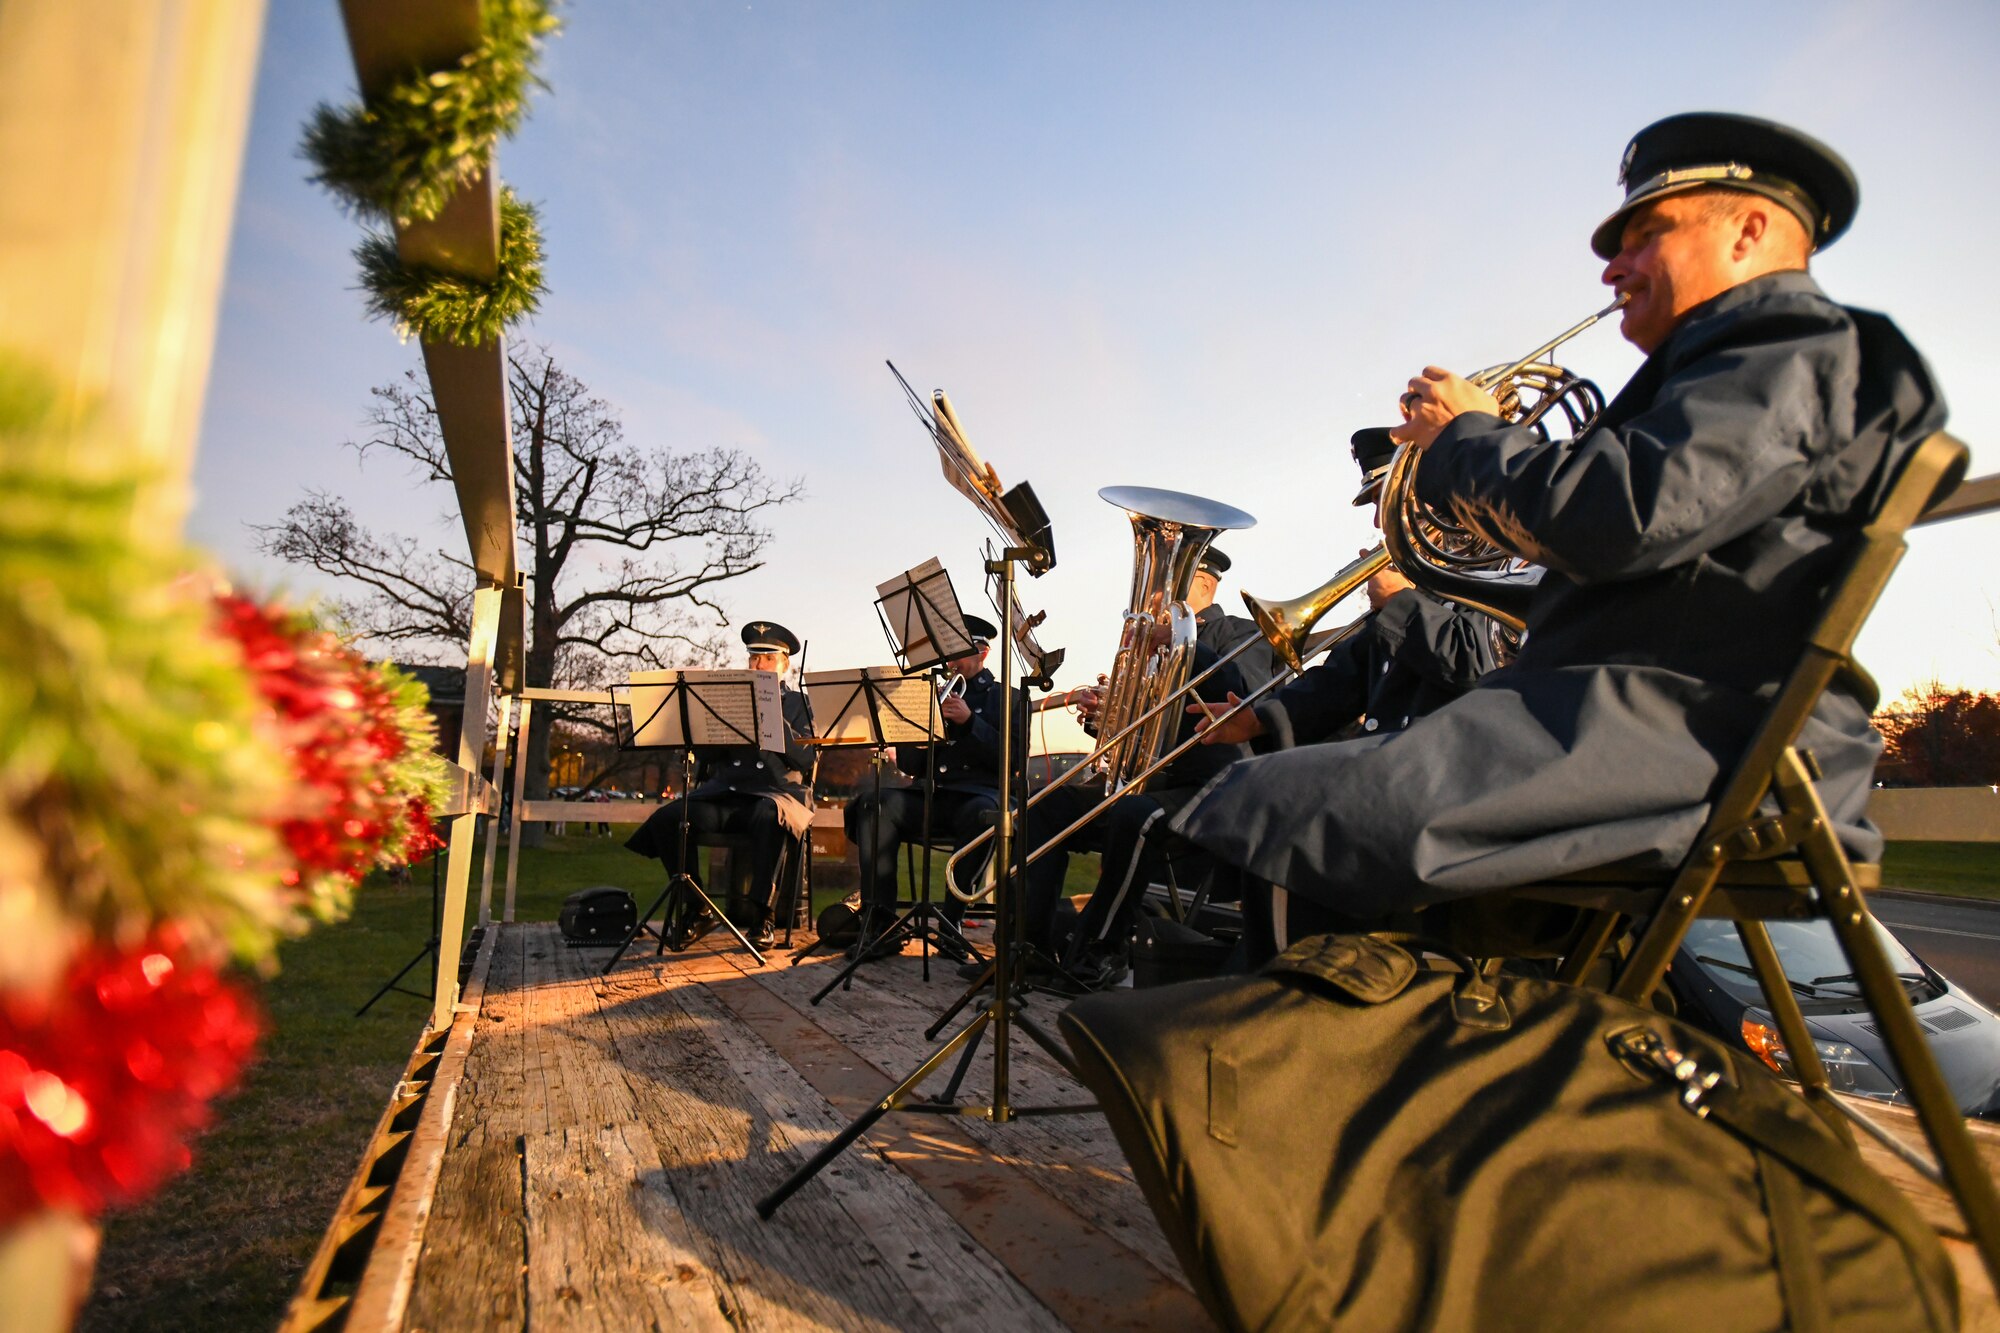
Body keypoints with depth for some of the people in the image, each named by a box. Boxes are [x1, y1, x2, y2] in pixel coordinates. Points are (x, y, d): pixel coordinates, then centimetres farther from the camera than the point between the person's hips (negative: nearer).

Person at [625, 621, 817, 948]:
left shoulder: (799, 703, 12)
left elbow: (805, 759, -3)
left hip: (775, 793, -3)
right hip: (725, 792, 4)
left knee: (769, 816, -41)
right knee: (666, 818, -24)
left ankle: (760, 916, -27)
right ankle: (698, 908, -8)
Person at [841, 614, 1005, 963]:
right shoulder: (935, 696, 24)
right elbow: (908, 766, 18)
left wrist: (970, 721, -14)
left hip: (979, 793, -4)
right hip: (930, 794, 4)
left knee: (978, 815, -40)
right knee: (873, 804, -25)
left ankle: (951, 925, -29)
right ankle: (879, 923, -29)